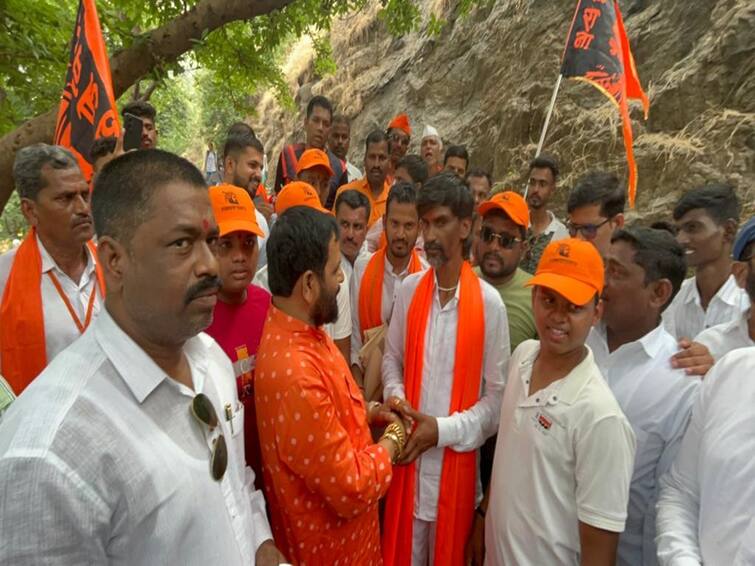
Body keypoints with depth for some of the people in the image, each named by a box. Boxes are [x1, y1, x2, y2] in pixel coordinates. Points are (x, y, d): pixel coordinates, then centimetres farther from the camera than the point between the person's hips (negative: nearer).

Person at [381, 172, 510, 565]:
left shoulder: (489, 303, -13)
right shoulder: (409, 290, -3)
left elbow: (498, 394, -8)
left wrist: (444, 429, -15)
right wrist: (395, 396, -9)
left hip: (456, 457, -2)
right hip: (409, 451, 2)